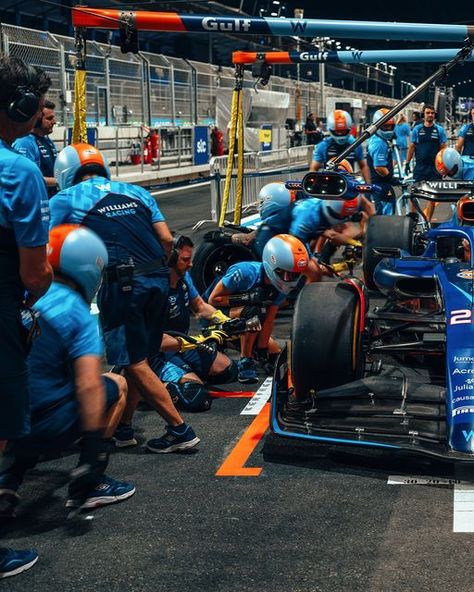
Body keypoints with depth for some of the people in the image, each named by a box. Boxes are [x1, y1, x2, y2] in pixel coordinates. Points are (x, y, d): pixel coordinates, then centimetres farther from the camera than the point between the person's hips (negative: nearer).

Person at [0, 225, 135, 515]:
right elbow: (88, 386, -22)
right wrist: (94, 446, -19)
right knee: (116, 385, 16)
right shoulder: (77, 314, -12)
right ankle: (87, 487, 15)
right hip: (45, 429, -6)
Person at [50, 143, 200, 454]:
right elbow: (166, 239, 12)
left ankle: (180, 430, 1)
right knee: (141, 357, 15)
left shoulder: (65, 199, 7)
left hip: (122, 285, -6)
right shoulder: (136, 192, 19)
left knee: (135, 364, 1)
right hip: (159, 280, 6)